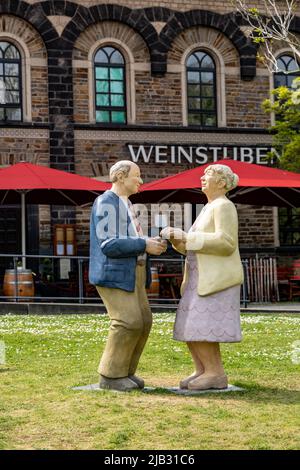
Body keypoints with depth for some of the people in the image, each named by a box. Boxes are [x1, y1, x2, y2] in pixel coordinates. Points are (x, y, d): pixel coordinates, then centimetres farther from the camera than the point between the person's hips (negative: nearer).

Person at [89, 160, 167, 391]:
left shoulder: (124, 205, 18)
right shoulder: (106, 203, -14)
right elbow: (108, 245, -22)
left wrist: (151, 244, 5)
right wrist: (145, 246, -18)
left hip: (130, 272, 10)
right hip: (113, 273, -10)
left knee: (143, 321, 4)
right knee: (129, 322, -14)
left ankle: (124, 371, 13)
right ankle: (110, 375, -3)